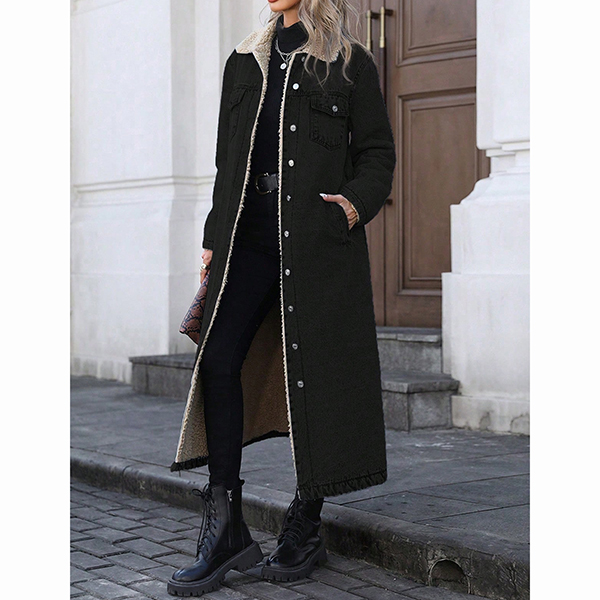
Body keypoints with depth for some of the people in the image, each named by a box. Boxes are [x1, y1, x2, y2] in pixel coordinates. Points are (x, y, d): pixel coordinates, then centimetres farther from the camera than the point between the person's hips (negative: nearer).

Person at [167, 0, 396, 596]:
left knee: (310, 375, -2)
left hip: (319, 240, -4)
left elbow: (378, 154, 6)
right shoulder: (246, 61, 20)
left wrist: (356, 201, -14)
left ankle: (304, 529, 11)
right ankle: (225, 530, -3)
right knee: (218, 362, -8)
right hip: (250, 234, 4)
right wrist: (215, 238, 15)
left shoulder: (350, 63, 8)